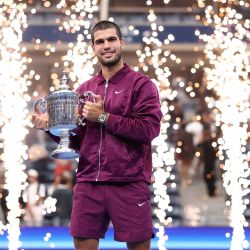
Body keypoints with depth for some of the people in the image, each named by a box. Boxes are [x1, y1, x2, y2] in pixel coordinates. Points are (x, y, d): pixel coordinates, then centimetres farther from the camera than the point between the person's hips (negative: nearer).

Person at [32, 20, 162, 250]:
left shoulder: (141, 84, 0)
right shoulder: (84, 90, 15)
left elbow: (149, 128, -13)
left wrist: (103, 117, -12)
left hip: (129, 184, -4)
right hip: (88, 183, 4)